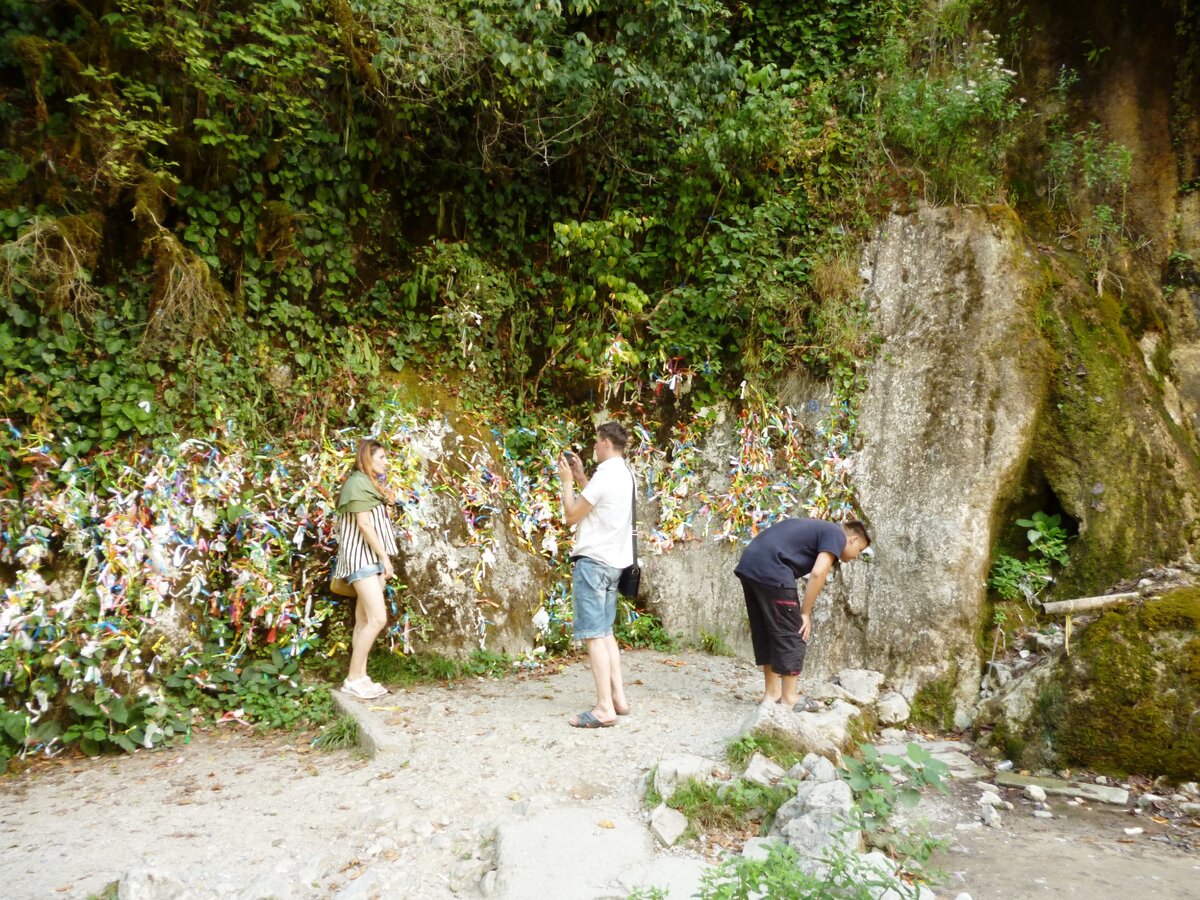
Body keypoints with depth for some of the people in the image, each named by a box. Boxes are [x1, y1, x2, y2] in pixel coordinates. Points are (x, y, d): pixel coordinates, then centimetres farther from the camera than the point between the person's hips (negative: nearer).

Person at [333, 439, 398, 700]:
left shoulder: (371, 484, 22)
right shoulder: (358, 482, -9)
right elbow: (364, 524, -16)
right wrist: (385, 557, -15)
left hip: (372, 558, 10)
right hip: (362, 558, -10)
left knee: (364, 621, 7)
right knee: (377, 618, -15)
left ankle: (360, 677, 8)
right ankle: (352, 679, -8)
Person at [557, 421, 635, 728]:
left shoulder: (605, 474, -16)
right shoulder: (624, 474, 14)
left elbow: (571, 515, -12)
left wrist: (567, 480, -1)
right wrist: (580, 476, 18)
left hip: (592, 561, -10)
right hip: (613, 561, 10)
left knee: (593, 635, -8)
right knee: (605, 631, 16)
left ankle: (604, 708, -9)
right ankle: (618, 697, 16)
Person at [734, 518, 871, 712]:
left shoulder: (820, 529, 30)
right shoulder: (837, 536, 4)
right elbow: (818, 574, -10)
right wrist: (805, 613, -1)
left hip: (749, 565, 9)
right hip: (769, 570, -9)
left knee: (765, 632, 18)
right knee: (791, 635, 3)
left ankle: (772, 693, 27)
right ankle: (789, 699, 12)